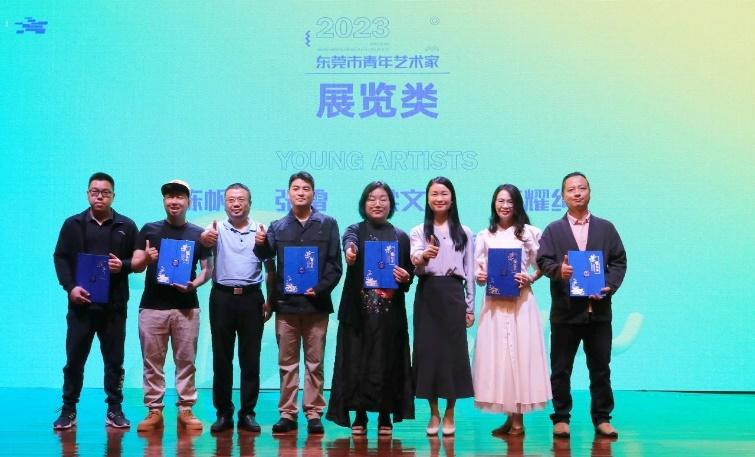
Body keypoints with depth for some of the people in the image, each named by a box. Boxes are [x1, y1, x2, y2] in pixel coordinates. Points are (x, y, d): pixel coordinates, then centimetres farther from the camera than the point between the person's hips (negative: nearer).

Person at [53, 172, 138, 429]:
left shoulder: (126, 226, 6)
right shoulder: (73, 224, 7)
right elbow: (60, 258, 4)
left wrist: (123, 265, -14)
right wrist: (70, 287, -9)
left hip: (114, 304, 0)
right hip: (81, 302, 0)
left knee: (114, 360, 5)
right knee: (74, 359, 4)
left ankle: (114, 410, 13)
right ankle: (68, 410, 14)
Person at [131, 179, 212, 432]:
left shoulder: (198, 234, 7)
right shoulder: (149, 230, 7)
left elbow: (208, 269, 8)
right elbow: (135, 265, 4)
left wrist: (194, 284, -12)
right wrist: (146, 259, -19)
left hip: (186, 307, 0)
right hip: (152, 306, 0)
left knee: (186, 361, 3)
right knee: (152, 361, 3)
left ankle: (185, 409, 10)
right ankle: (154, 410, 10)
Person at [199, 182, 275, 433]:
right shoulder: (218, 229, 2)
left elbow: (270, 268, 10)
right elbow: (205, 240, -23)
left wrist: (270, 300, -1)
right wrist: (205, 237, -45)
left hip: (251, 297, 1)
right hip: (222, 297, 0)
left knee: (250, 358, 4)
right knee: (221, 358, 5)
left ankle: (247, 413, 13)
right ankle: (223, 413, 14)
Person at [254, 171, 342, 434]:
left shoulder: (327, 224, 5)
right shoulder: (278, 227, 9)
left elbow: (334, 264, 0)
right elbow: (266, 254, -8)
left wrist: (321, 288, -13)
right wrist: (260, 244, -30)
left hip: (316, 303, -1)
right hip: (286, 303, 2)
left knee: (315, 362, 4)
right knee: (287, 362, 7)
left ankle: (313, 414, 11)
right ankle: (287, 414, 13)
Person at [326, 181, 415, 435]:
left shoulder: (401, 237, 10)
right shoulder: (355, 231, 4)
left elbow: (410, 271, 13)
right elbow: (349, 241, -21)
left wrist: (406, 278, -11)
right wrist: (349, 251, -45)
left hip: (390, 311, 1)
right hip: (359, 309, -1)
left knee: (388, 362, 1)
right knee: (357, 361, -1)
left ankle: (385, 417, 13)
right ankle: (360, 416, 9)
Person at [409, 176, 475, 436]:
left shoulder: (464, 233, 8)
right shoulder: (419, 232, 5)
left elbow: (470, 273, 8)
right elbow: (416, 266, -11)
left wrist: (470, 307, 4)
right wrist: (423, 257, -34)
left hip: (453, 295, 0)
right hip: (427, 296, 0)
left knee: (454, 351, 0)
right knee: (428, 350, 1)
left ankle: (449, 414, 13)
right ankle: (433, 414, 14)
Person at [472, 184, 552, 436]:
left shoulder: (530, 233, 3)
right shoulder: (484, 236, 10)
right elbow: (478, 271, 11)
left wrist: (530, 278, -12)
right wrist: (480, 277, -10)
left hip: (521, 301, -2)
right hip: (494, 302, 3)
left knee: (520, 352, -3)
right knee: (496, 354, 1)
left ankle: (517, 419, 2)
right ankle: (511, 417, 10)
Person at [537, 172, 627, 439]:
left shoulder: (606, 228, 11)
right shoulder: (553, 230, 8)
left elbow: (619, 261, 7)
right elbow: (543, 261, -1)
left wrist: (609, 287, -9)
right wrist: (558, 270, -22)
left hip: (599, 309, 1)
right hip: (565, 310, -1)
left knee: (600, 367, 6)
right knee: (561, 369, 4)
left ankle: (602, 418, 15)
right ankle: (561, 418, 13)